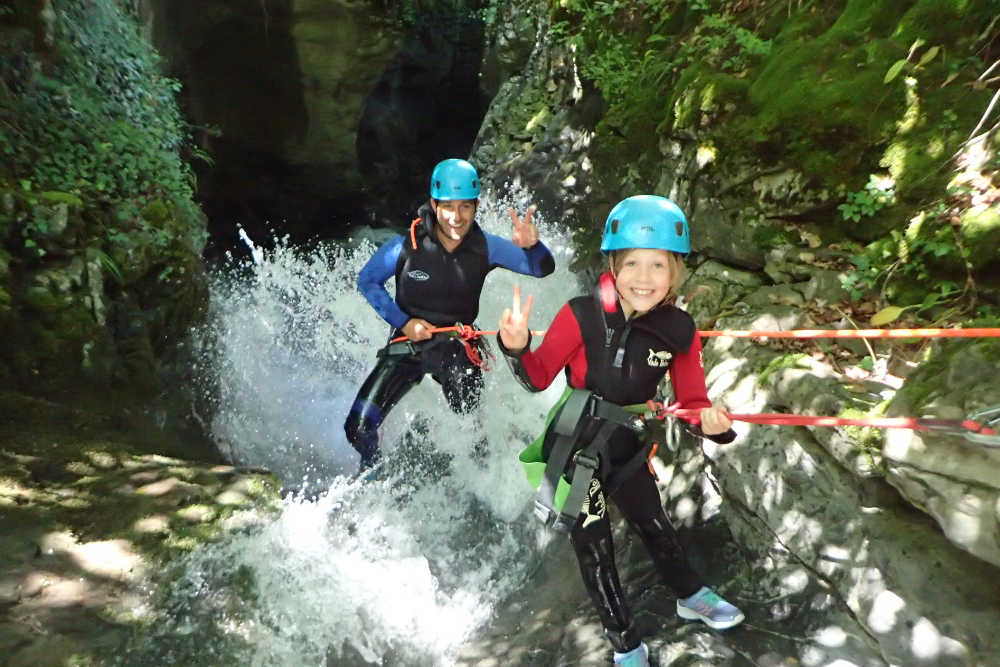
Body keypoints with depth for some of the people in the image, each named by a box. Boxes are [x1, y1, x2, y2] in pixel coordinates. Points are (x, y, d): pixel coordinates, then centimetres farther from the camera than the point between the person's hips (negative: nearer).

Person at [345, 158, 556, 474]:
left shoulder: (485, 247, -11)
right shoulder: (406, 245, -14)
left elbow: (544, 269, -10)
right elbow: (367, 281, 0)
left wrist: (532, 246, -34)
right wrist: (403, 322, -11)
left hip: (457, 345, 0)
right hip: (408, 341, 0)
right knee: (359, 427, -8)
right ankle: (371, 471, 26)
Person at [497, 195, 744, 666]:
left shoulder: (680, 331, -12)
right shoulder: (582, 316, -25)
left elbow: (692, 400, -3)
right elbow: (539, 378, -15)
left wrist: (710, 421, -24)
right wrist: (516, 348, -34)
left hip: (627, 448, 4)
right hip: (574, 446, -3)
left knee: (654, 525, 25)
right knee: (594, 544, 10)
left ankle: (690, 596, 56)